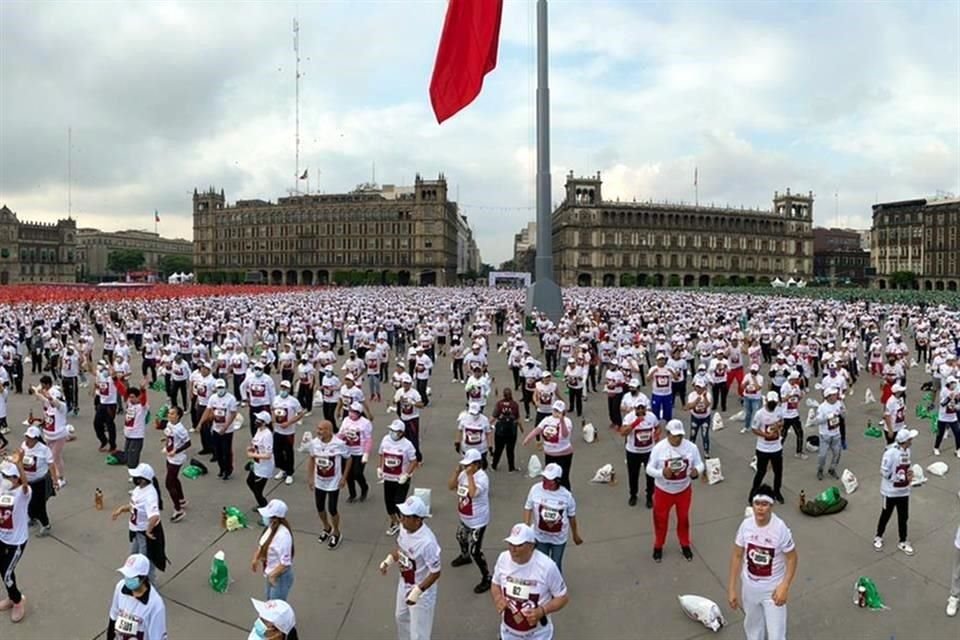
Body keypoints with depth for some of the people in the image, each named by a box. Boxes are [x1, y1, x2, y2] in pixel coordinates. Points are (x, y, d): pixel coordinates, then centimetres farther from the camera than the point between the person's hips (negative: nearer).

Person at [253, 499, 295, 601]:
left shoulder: (283, 535, -32)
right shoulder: (271, 527, -5)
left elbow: (285, 563, -30)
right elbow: (261, 545, 15)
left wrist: (273, 575, -24)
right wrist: (255, 559, 6)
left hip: (280, 577, -9)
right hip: (270, 575, 9)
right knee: (269, 603, 26)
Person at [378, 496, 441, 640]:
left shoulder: (427, 542, -37)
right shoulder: (405, 528, -13)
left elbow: (436, 573, -28)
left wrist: (417, 591, -29)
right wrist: (388, 561, 0)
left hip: (421, 591, -8)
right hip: (404, 585, 8)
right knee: (401, 617, 32)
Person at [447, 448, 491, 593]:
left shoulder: (481, 477, -28)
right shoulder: (464, 473, -3)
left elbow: (473, 493, -42)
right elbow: (450, 486, -4)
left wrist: (470, 475, -37)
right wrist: (457, 471, -15)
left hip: (477, 521, -9)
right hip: (465, 518, 9)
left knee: (475, 551, -9)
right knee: (461, 537, 34)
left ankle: (486, 578, 8)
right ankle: (465, 556, 64)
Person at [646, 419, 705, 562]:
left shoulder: (691, 447, -15)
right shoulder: (658, 448, -21)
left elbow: (699, 464, -4)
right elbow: (649, 469, -15)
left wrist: (697, 471, -28)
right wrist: (662, 473, -35)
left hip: (684, 490, 2)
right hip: (663, 491, -2)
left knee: (683, 518, 22)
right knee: (661, 519, 14)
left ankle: (685, 545, 45)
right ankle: (658, 546, 37)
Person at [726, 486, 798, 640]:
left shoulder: (780, 528, -23)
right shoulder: (746, 524, -14)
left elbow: (792, 558, -10)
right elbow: (737, 556, -4)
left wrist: (784, 586, -21)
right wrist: (731, 588, -3)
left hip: (773, 589, -3)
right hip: (749, 587, 3)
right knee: (752, 627, 23)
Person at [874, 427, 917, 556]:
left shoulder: (907, 450, -2)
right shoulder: (890, 452, -26)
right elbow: (884, 472, -22)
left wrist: (909, 473, -6)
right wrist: (899, 477, -21)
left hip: (904, 491, 6)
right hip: (891, 491, -6)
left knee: (903, 517, 15)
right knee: (886, 515, 12)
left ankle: (903, 542, 32)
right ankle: (879, 537, 33)